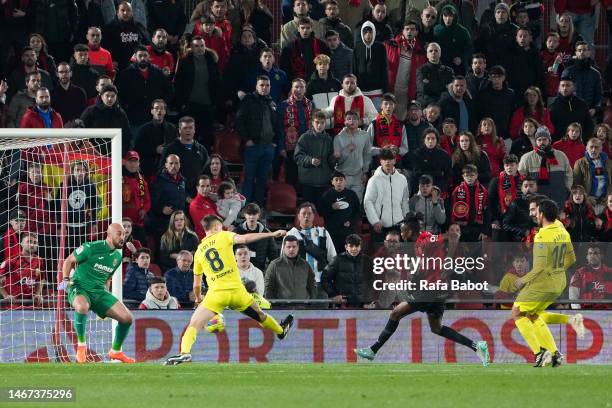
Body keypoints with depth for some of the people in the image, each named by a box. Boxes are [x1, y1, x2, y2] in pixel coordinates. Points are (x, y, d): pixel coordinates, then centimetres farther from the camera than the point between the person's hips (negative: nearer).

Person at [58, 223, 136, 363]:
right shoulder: (91, 248, -12)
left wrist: (106, 296, 19)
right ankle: (81, 344, -22)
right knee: (82, 307, -43)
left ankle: (116, 351, 19)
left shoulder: (117, 257, 9)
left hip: (99, 291, 6)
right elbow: (69, 261, -2)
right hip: (80, 288, -6)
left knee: (127, 318, -4)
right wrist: (65, 280, -14)